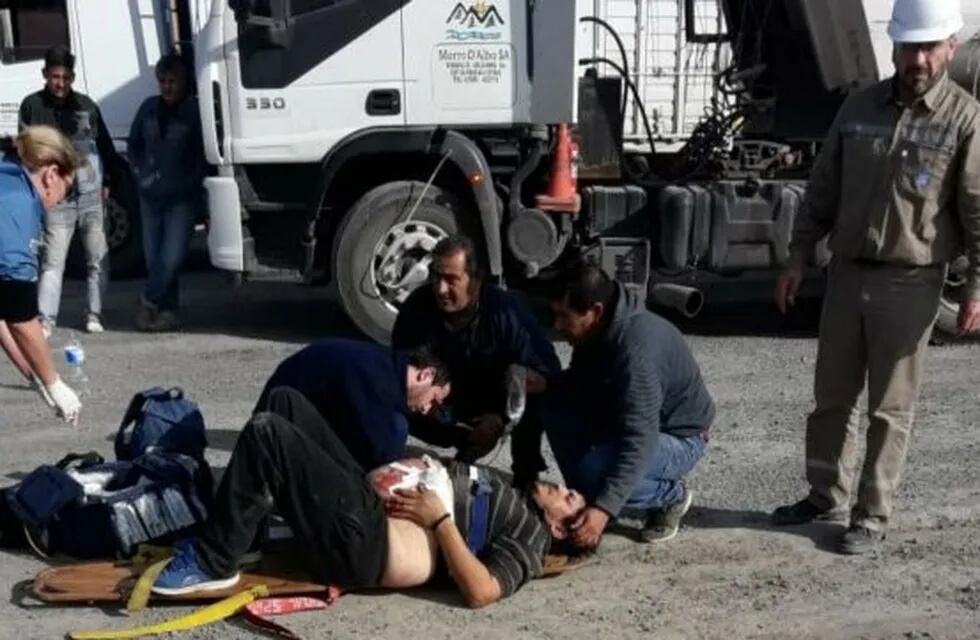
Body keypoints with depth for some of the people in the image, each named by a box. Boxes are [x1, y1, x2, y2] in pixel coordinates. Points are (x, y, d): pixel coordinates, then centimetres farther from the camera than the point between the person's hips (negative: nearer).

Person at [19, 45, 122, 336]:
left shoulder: (86, 105, 8)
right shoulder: (33, 105, 1)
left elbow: (105, 146, 13)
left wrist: (105, 181, 6)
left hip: (92, 195, 3)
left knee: (98, 259, 7)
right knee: (53, 262, -4)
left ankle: (94, 315, 19)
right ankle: (45, 319, 1)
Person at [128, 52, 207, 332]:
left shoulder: (194, 112, -6)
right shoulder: (149, 108, 8)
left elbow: (204, 155, -4)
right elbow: (134, 144, 20)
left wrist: (190, 182, -9)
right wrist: (141, 172, 10)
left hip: (182, 198, -5)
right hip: (151, 196, 5)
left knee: (172, 257, -11)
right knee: (154, 258, 6)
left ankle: (149, 301, 9)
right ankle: (167, 310, 16)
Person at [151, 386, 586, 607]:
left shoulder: (530, 537, 0)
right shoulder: (509, 494, 24)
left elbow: (480, 592, -18)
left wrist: (440, 518, -16)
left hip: (364, 536, -9)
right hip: (369, 496, 9)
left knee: (265, 432, -22)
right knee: (285, 401, 7)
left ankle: (212, 564, -8)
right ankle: (248, 521, 14)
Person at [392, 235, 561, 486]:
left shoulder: (504, 308, -28)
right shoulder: (417, 306, -21)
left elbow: (548, 370, -29)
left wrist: (503, 419, -37)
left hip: (498, 400, -3)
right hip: (449, 398, 4)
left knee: (525, 384, -33)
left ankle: (526, 474, -12)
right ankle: (469, 443, 6)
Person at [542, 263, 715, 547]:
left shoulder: (638, 350, -34)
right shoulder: (599, 330, -8)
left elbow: (639, 444, -38)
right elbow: (579, 380, 8)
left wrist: (605, 508, -43)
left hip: (678, 438, -8)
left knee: (594, 472, -31)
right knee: (555, 406, -14)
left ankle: (671, 495, -2)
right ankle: (587, 502, 1)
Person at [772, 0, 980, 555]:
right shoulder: (860, 107, 7)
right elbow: (824, 190, 10)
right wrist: (799, 257, 7)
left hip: (910, 282, -4)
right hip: (847, 273, 5)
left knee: (891, 407, 3)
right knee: (832, 395, 13)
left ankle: (873, 516, 14)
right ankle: (827, 495, 29)